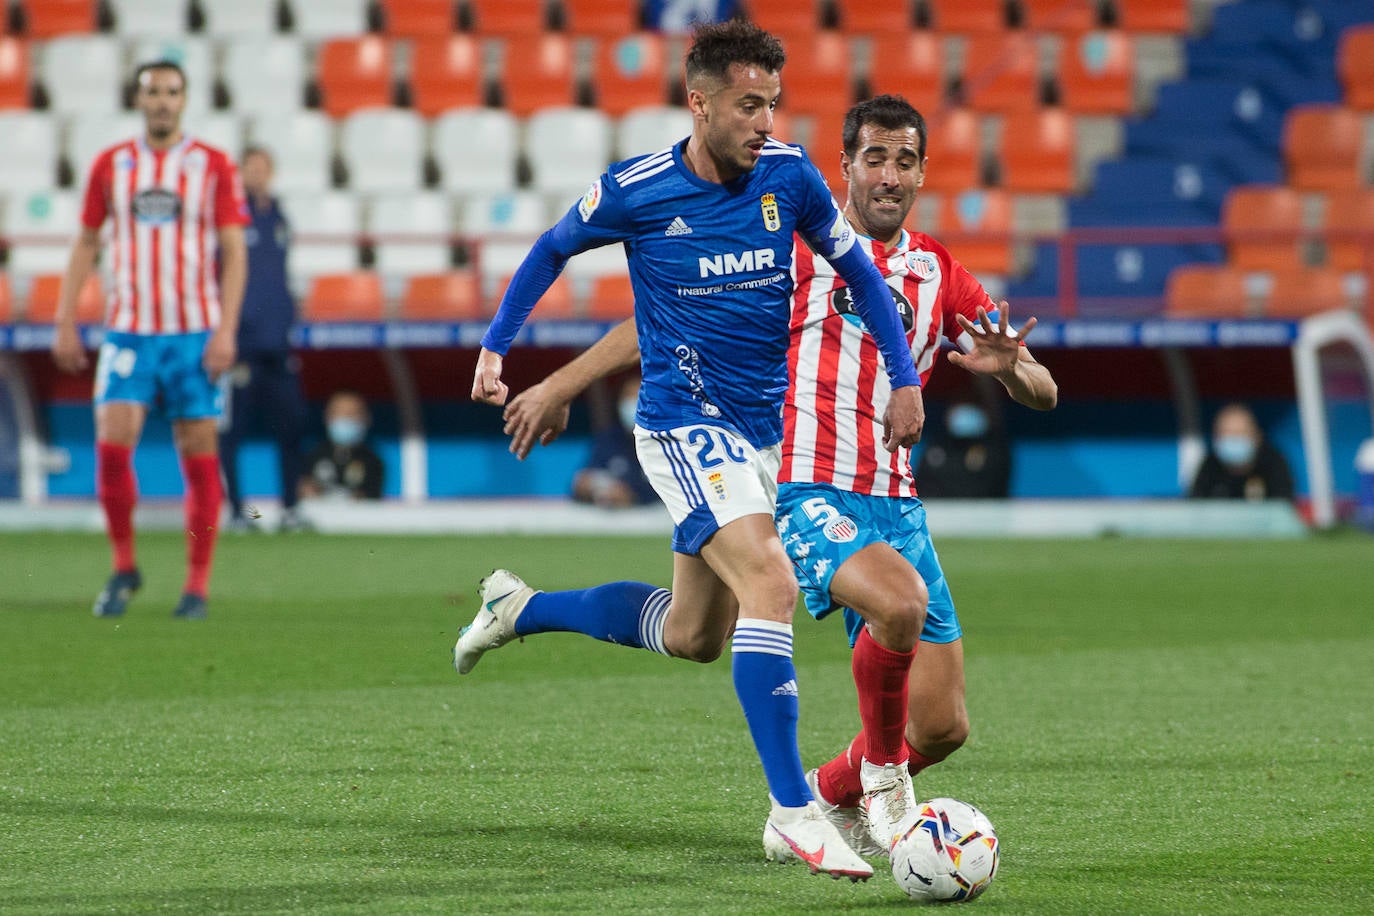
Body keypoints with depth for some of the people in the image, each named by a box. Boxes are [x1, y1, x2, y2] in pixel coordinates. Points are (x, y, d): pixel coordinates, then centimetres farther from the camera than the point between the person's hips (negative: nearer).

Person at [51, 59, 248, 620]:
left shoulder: (214, 167, 2)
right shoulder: (110, 166, 8)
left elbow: (233, 252, 0)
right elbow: (86, 244, 13)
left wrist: (226, 330, -10)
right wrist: (65, 322, 6)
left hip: (195, 332, -1)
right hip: (128, 331, 1)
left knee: (199, 456, -2)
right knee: (112, 443, -12)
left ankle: (197, 585, 6)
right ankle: (123, 567, 6)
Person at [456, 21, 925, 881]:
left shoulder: (789, 175, -4)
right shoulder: (633, 192, -12)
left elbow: (860, 271, 9)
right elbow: (552, 251, 8)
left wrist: (905, 377, 2)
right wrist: (495, 346, 7)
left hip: (764, 428, 6)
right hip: (685, 428, -6)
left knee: (693, 634, 17)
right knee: (770, 585, -25)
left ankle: (522, 608, 40)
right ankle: (794, 814, -24)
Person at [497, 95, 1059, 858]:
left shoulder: (941, 275, 12)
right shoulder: (797, 244, 1)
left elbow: (1044, 394, 12)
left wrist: (1008, 367, -12)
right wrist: (563, 386, 1)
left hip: (896, 503, 5)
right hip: (806, 494, -5)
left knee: (943, 726, -2)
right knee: (900, 601, -37)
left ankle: (831, 796, 29)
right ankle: (882, 771, -11)